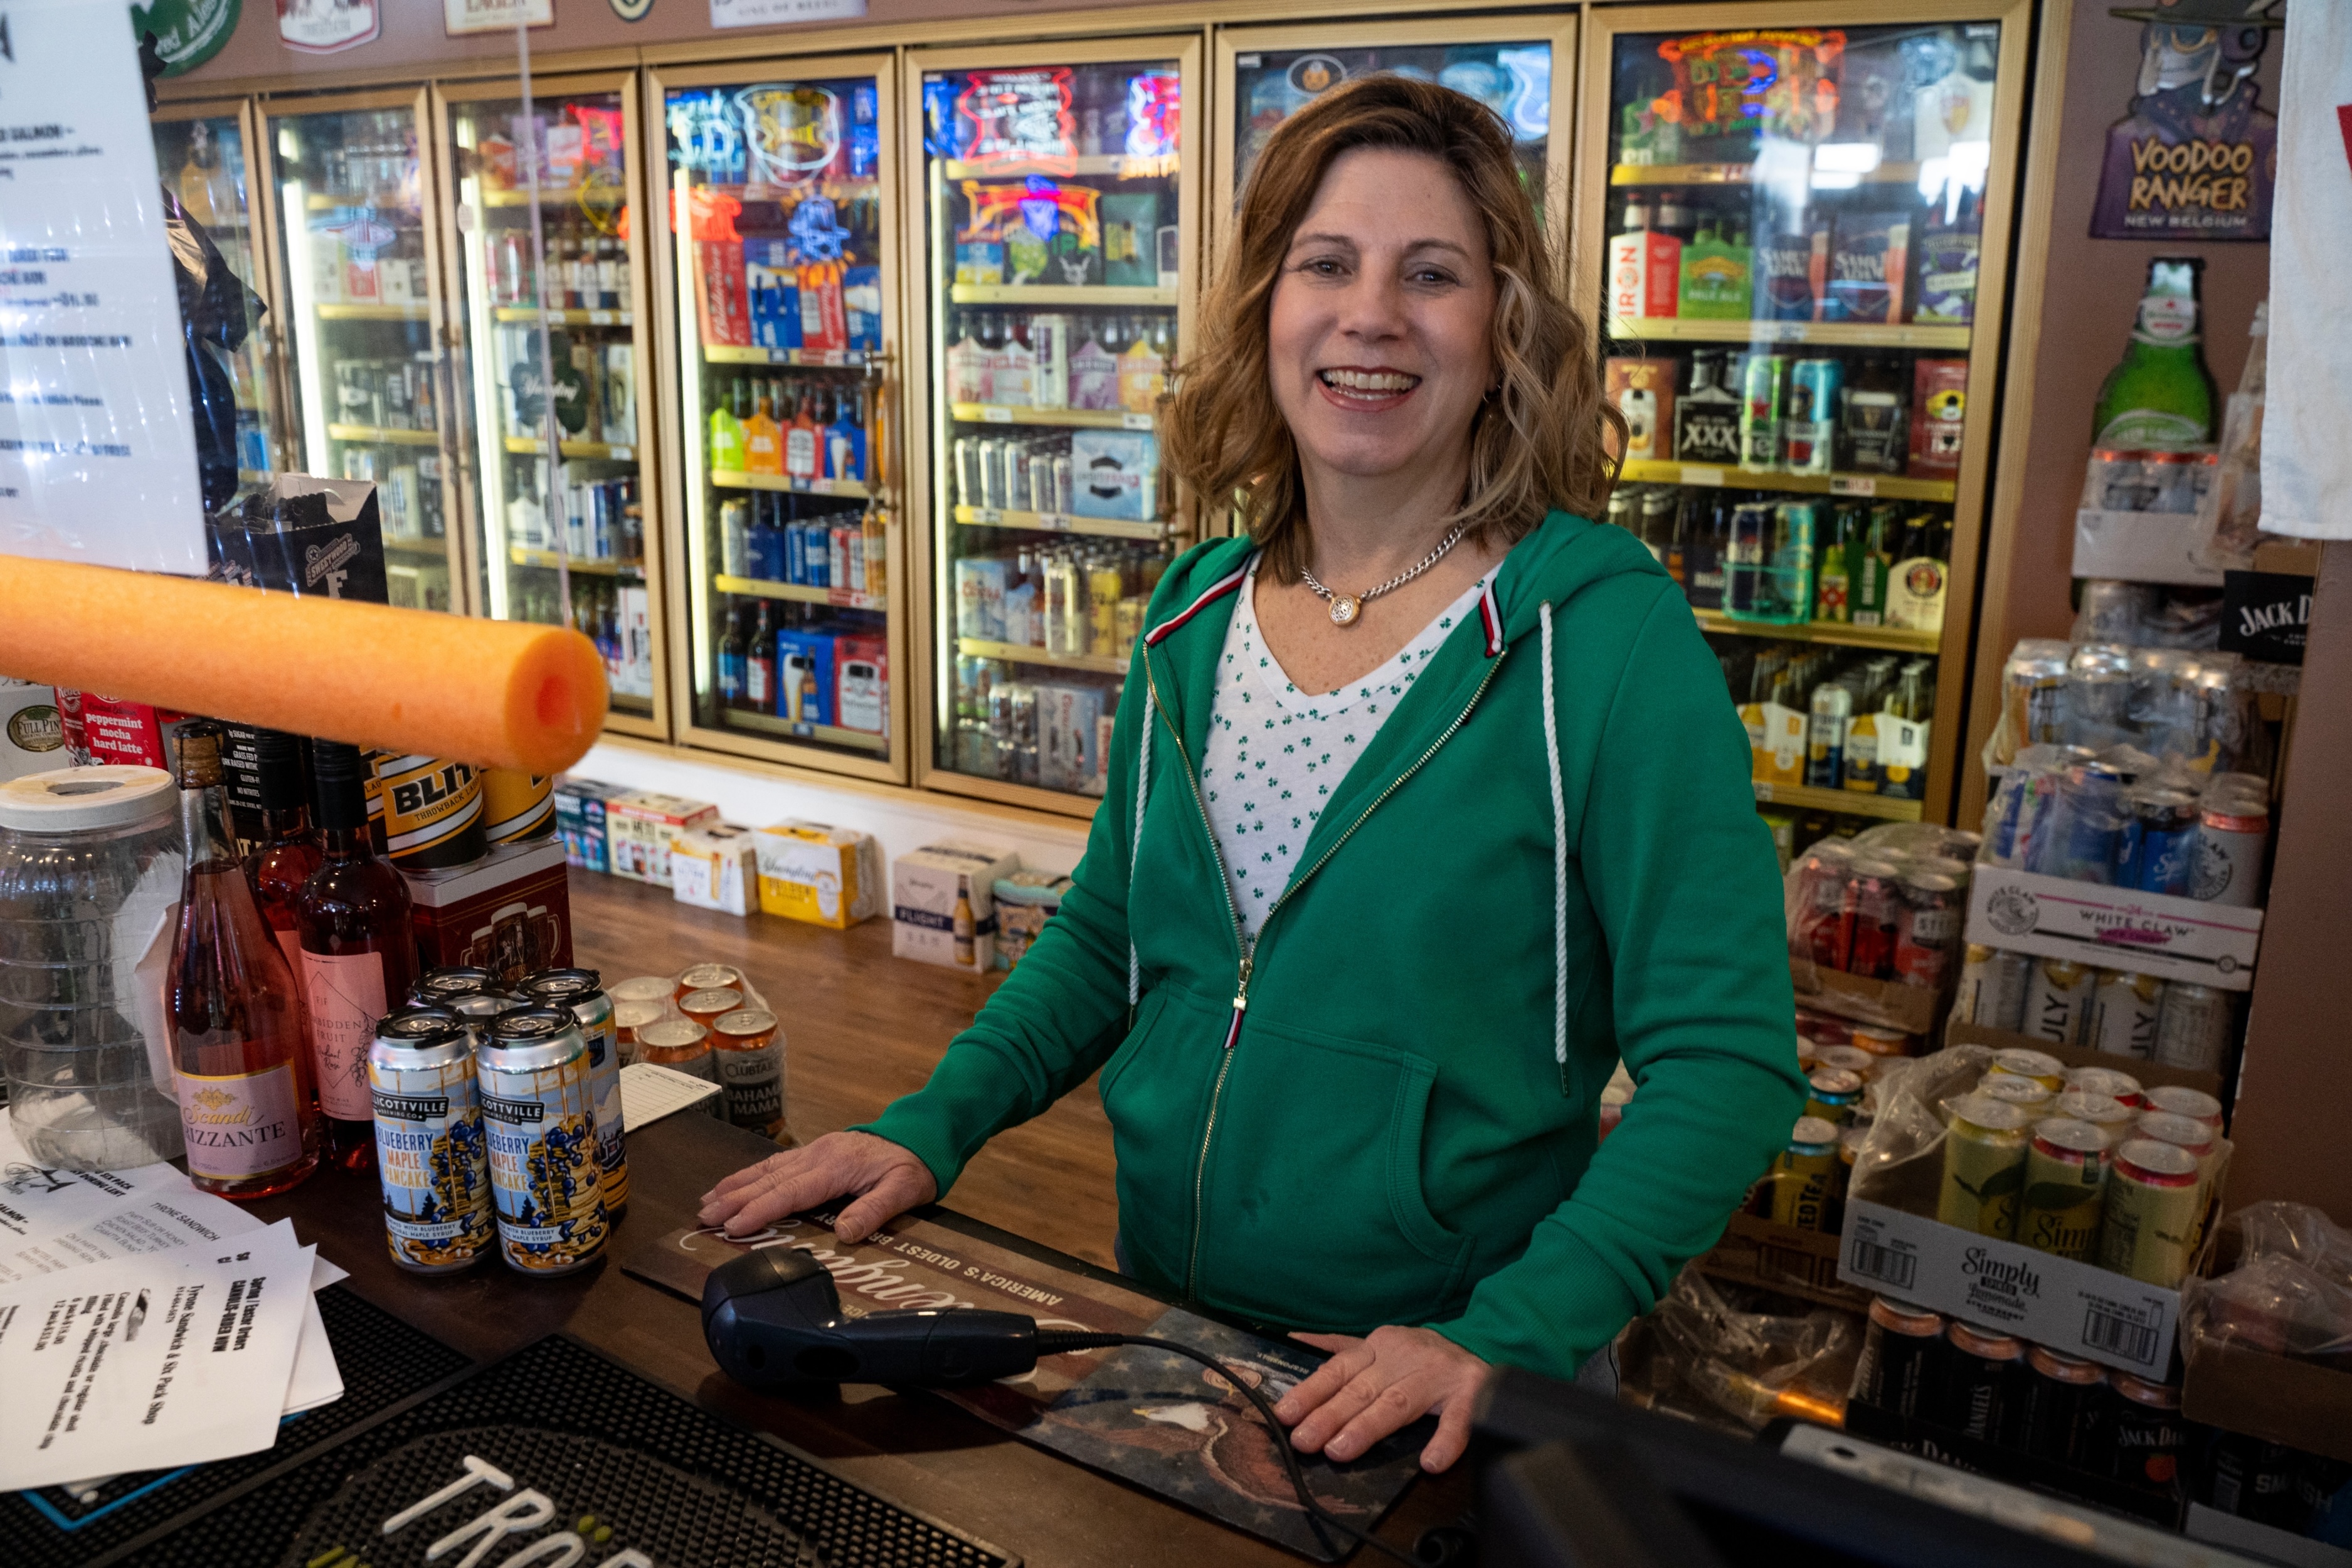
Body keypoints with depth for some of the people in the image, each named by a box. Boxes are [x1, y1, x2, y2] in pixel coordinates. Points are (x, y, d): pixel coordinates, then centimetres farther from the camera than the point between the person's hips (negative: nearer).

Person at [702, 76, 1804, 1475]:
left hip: (1441, 1388, -5)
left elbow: (1725, 1064, -18)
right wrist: (934, 1127, -2)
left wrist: (1509, 1337, -27)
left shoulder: (1608, 636, -17)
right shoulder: (1197, 615, -1)